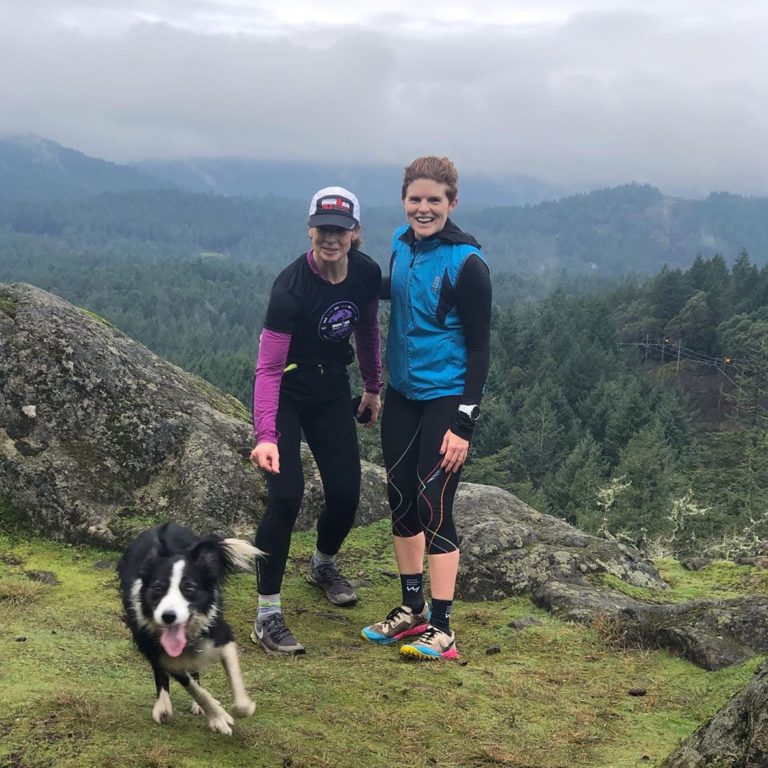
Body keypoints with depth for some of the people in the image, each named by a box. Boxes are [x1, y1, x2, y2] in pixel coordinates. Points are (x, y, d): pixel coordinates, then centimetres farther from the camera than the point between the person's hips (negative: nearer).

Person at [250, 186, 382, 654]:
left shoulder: (367, 273, -12)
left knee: (346, 493, 2)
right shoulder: (291, 287, -28)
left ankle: (324, 564, 36)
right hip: (286, 392, -5)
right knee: (286, 495, -16)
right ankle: (267, 614, -5)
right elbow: (268, 368, -28)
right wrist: (265, 436, -37)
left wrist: (374, 386, 15)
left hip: (332, 388, 5)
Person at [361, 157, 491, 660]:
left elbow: (479, 347, -14)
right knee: (401, 499, 12)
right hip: (402, 394, 7)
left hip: (445, 399, -7)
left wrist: (463, 423, -18)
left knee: (434, 505, -8)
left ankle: (442, 629, 1)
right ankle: (413, 608, 27)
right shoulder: (401, 244, 4)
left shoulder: (466, 263, -15)